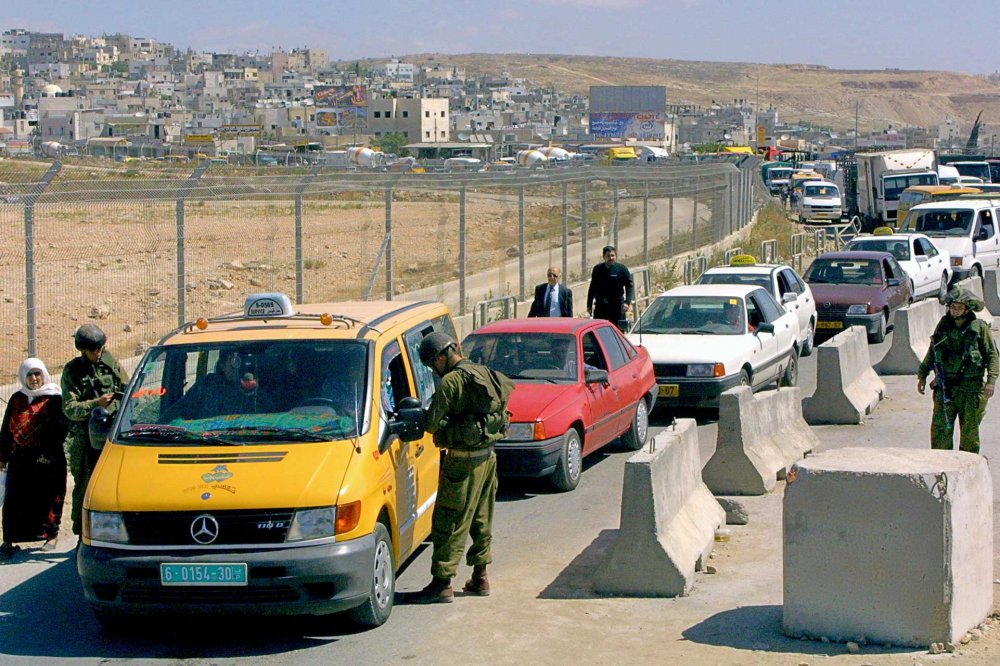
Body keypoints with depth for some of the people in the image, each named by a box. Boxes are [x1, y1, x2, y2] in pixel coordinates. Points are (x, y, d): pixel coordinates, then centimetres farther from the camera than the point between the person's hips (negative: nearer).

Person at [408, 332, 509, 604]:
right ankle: (480, 577, 25)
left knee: (449, 523, -4)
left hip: (463, 460, -9)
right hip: (487, 456, 9)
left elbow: (431, 423, -18)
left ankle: (442, 584, -3)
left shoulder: (451, 381, -16)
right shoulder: (485, 373, 10)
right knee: (481, 519, 18)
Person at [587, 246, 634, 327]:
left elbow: (629, 286, -2)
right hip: (600, 306, 2)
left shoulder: (622, 269, -1)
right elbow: (592, 287, 15)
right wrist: (589, 305, 13)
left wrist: (627, 302, -16)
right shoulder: (598, 269, 7)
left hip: (617, 305, -2)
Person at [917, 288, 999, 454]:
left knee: (970, 432, 6)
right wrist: (922, 375, 17)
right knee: (940, 429, -1)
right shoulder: (943, 326, 5)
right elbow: (931, 352, 17)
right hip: (945, 389, 3)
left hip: (971, 390, -2)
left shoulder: (980, 328, -5)